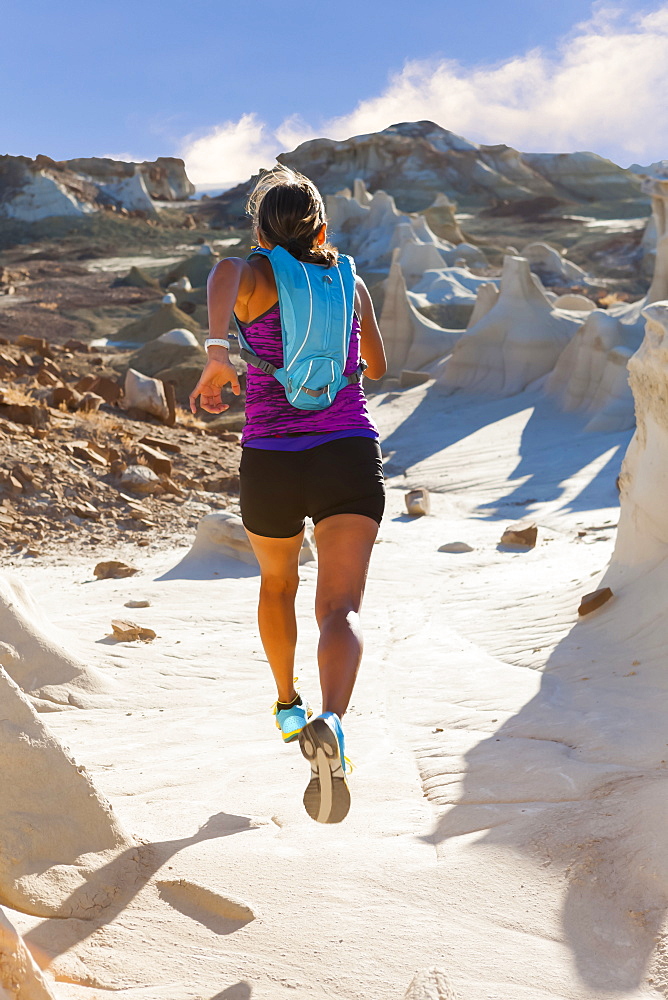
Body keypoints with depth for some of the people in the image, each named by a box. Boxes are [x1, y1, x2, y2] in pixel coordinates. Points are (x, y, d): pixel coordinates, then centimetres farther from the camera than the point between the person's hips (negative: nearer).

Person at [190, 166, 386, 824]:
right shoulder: (350, 282, 12)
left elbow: (225, 270, -26)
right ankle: (328, 726, -41)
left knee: (278, 581, 28)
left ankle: (288, 706, 45)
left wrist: (217, 354, -25)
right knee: (339, 611, -12)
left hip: (271, 466, 0)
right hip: (349, 460, 0)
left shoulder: (256, 276, 1)